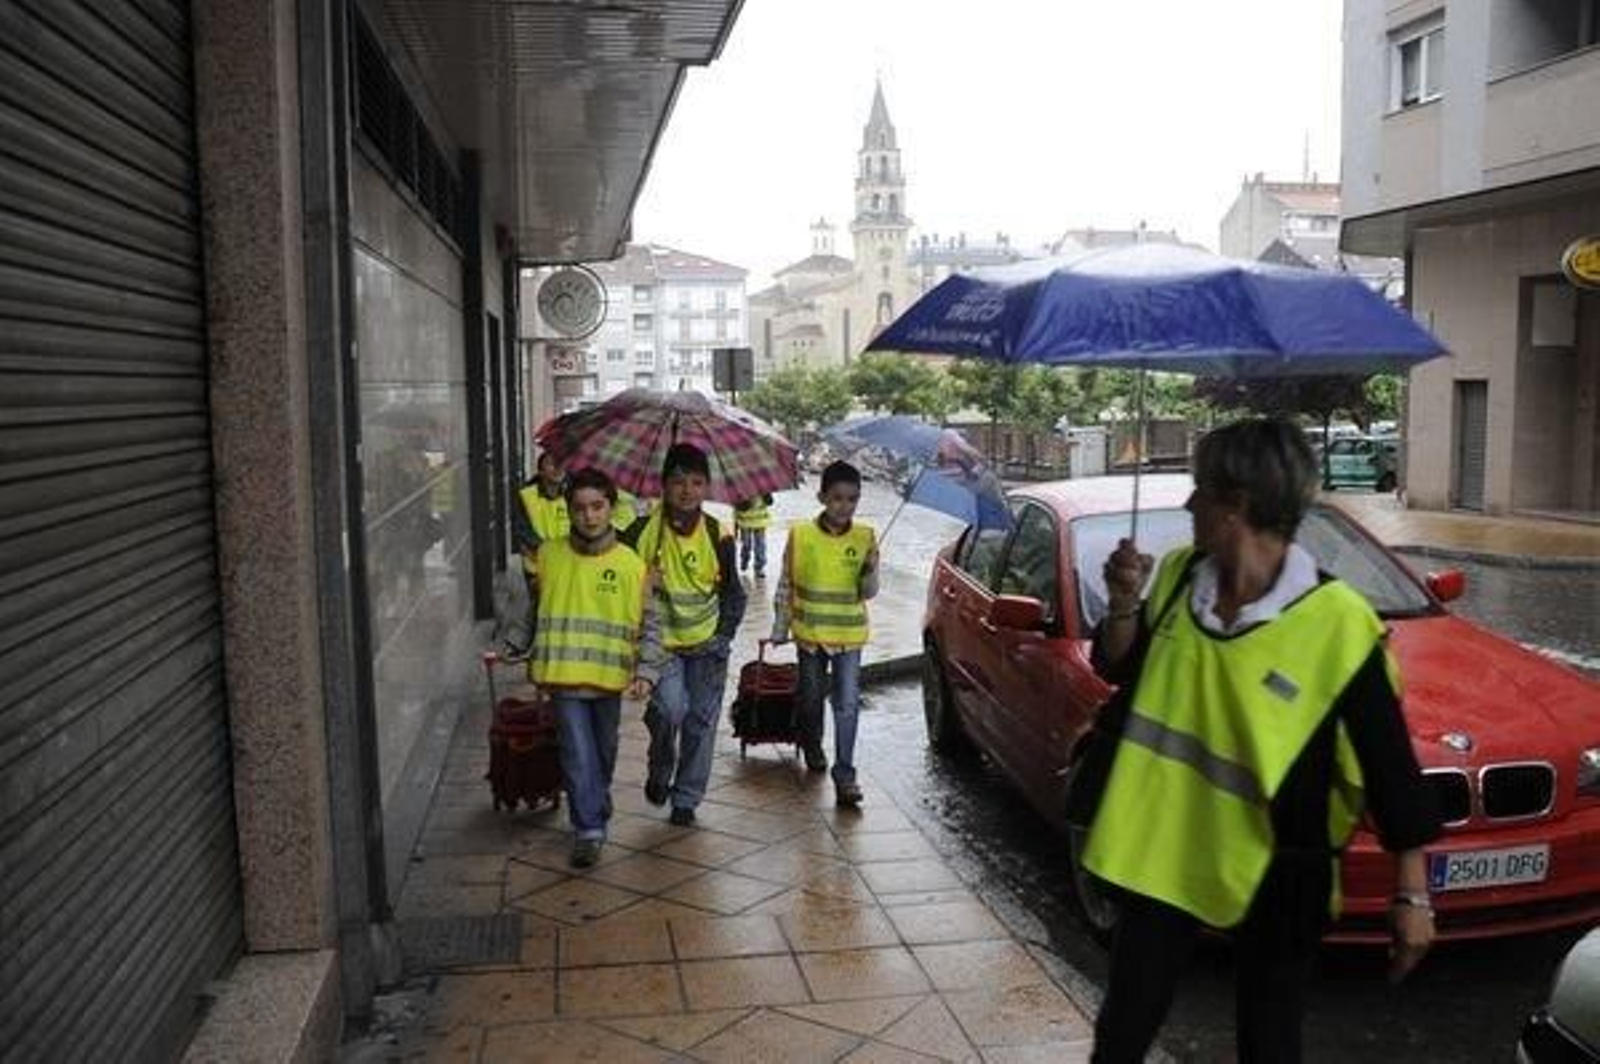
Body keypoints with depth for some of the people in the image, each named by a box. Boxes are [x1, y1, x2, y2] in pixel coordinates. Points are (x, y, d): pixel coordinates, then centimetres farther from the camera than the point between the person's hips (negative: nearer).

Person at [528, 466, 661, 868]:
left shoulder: (630, 564, -6)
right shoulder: (548, 555, -2)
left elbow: (648, 624, -3)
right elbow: (531, 608, 11)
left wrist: (646, 671, -14)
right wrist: (530, 657, 12)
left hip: (610, 675, 1)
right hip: (564, 674, -1)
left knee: (604, 754, 17)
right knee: (578, 755, -4)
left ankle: (597, 815, 39)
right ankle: (589, 830, 4)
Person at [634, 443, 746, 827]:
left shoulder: (718, 535, -4)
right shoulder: (645, 531, -9)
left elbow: (733, 593, 6)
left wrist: (723, 637, -4)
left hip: (706, 643, 2)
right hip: (661, 641, -2)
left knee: (701, 721, 3)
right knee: (669, 709, -20)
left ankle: (686, 799, 21)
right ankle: (659, 772, 10)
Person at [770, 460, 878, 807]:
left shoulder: (865, 537, -7)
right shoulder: (800, 534, -9)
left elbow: (868, 591, -5)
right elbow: (786, 585, 0)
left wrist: (871, 569, -26)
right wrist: (780, 628, 3)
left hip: (849, 635, -1)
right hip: (810, 632, 1)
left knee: (847, 704, -4)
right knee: (811, 698, 19)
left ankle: (844, 773, 2)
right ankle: (813, 748, 44)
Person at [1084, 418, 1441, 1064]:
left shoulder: (1335, 625, -21)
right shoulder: (1179, 576, -5)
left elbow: (1389, 763, -14)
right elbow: (1119, 669, 9)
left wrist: (1411, 895, -11)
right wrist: (1123, 604, -11)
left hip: (1272, 876, -4)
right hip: (1163, 855, 4)